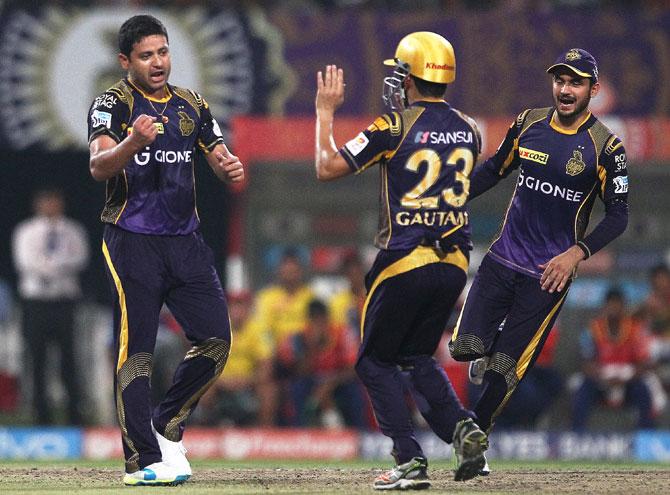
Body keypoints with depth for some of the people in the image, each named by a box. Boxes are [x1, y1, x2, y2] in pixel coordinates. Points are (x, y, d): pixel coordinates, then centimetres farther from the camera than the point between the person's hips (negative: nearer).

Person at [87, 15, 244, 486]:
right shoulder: (112, 104, -6)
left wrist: (230, 166, -11)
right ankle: (144, 460, -5)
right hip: (132, 240, -6)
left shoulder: (190, 104, 12)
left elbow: (219, 155, 14)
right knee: (136, 349, -6)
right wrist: (133, 143, -43)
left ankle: (166, 426, 17)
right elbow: (99, 166, -22)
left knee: (216, 339, -1)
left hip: (185, 241, 6)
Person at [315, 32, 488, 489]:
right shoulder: (468, 130, 7)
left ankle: (410, 460, -4)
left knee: (376, 361, 10)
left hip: (404, 261, -6)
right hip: (454, 262, 6)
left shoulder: (395, 127, -10)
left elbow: (327, 168, -7)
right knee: (417, 356, 22)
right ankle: (462, 427, -4)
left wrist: (325, 112, 6)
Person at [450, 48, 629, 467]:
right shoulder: (528, 124, 3)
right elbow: (494, 169, 17)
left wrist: (577, 253, -19)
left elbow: (618, 216, -6)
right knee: (466, 348, -5)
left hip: (549, 272, -4)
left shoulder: (605, 147, -9)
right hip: (503, 258, 4)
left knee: (504, 369, -6)